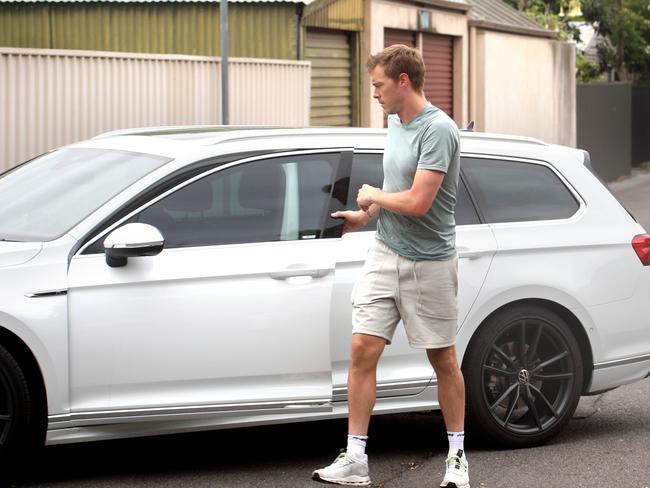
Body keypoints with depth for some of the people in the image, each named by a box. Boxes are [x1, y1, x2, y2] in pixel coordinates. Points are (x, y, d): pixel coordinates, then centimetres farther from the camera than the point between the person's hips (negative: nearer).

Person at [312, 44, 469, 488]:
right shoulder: (396, 123, 9)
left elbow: (417, 201, -26)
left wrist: (374, 195, -9)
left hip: (429, 263, -7)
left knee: (443, 359, 7)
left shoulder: (438, 129, -19)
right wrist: (365, 215, 12)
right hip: (385, 254, 7)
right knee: (363, 350, -3)